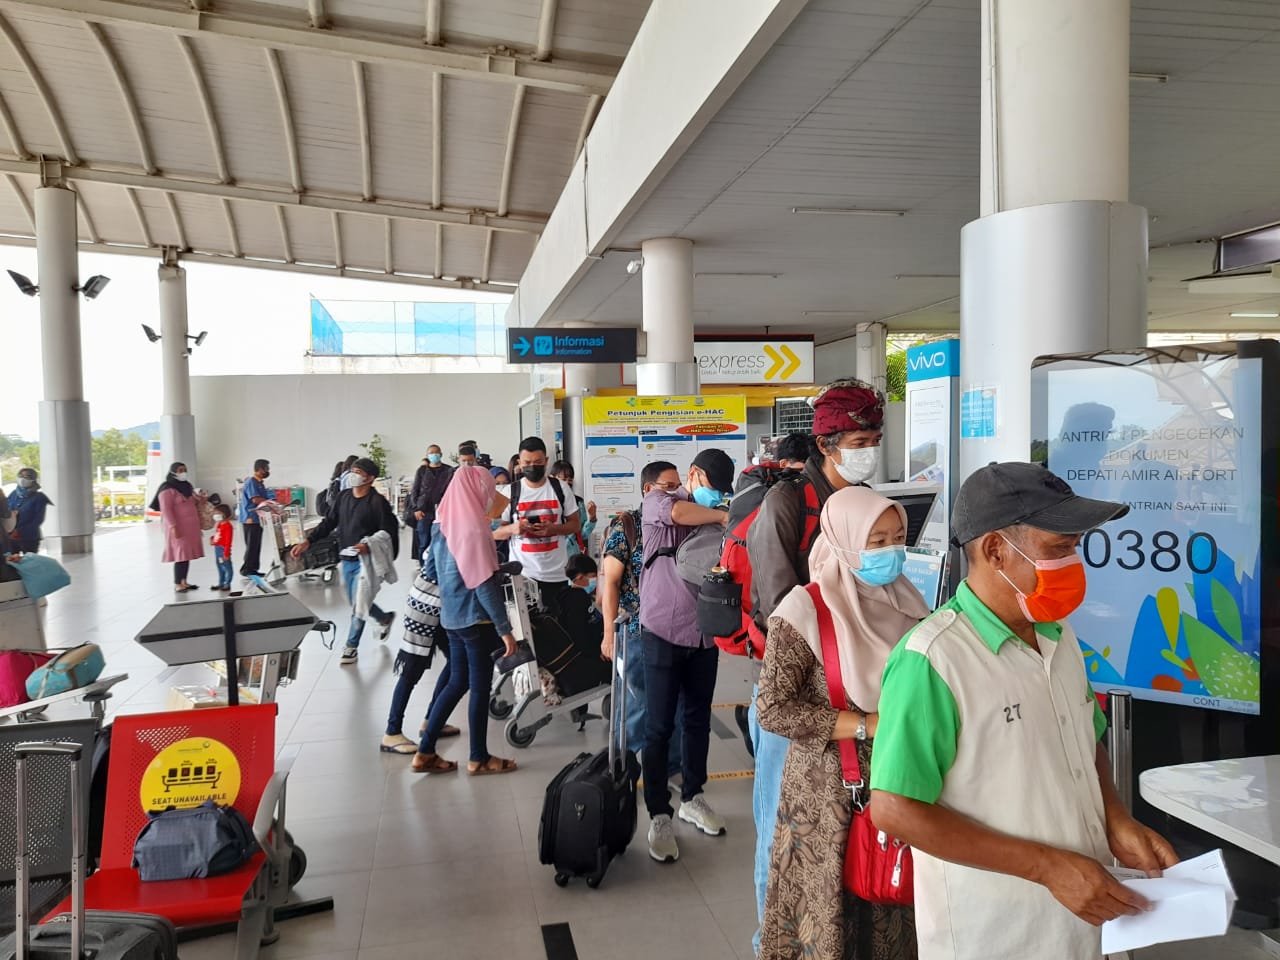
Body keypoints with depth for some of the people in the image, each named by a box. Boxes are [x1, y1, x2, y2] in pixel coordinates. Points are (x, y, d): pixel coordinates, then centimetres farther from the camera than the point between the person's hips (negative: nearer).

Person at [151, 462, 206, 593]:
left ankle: (183, 581, 15)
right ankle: (177, 584, -5)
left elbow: (194, 504, 29)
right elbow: (166, 509, -16)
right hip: (178, 527, -8)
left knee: (187, 553, 8)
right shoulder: (168, 489, -10)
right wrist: (173, 526, -22)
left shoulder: (187, 486, 17)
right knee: (180, 554, -9)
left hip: (190, 527, 8)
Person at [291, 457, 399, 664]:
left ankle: (351, 647, 14)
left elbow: (388, 532, -16)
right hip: (347, 559, 7)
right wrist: (308, 542, 0)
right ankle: (385, 618, 44)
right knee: (356, 602, 19)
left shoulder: (377, 501, -15)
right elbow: (329, 523, 9)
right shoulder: (344, 496, 4)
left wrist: (369, 546, -32)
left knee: (358, 606, -3)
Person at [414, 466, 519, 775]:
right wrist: (505, 628, -16)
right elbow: (485, 586, -20)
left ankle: (425, 753, 19)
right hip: (477, 619, -8)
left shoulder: (443, 527, 6)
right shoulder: (474, 531, -19)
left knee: (457, 682, 16)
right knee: (480, 687, 5)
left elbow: (429, 571, 15)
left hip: (451, 617, 8)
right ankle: (479, 758, 17)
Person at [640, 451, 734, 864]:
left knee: (699, 721, 16)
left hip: (704, 635, 5)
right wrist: (724, 516, -19)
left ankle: (692, 799, 33)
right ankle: (659, 816, 13)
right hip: (663, 632, -5)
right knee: (659, 728, 1)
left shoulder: (714, 516, 8)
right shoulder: (657, 502, -5)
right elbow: (678, 512, -30)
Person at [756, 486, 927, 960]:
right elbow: (772, 708, -18)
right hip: (830, 790, -5)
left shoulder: (905, 601, 2)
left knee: (892, 909, 16)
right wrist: (868, 726, -21)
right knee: (832, 907, 8)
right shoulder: (807, 610, -16)